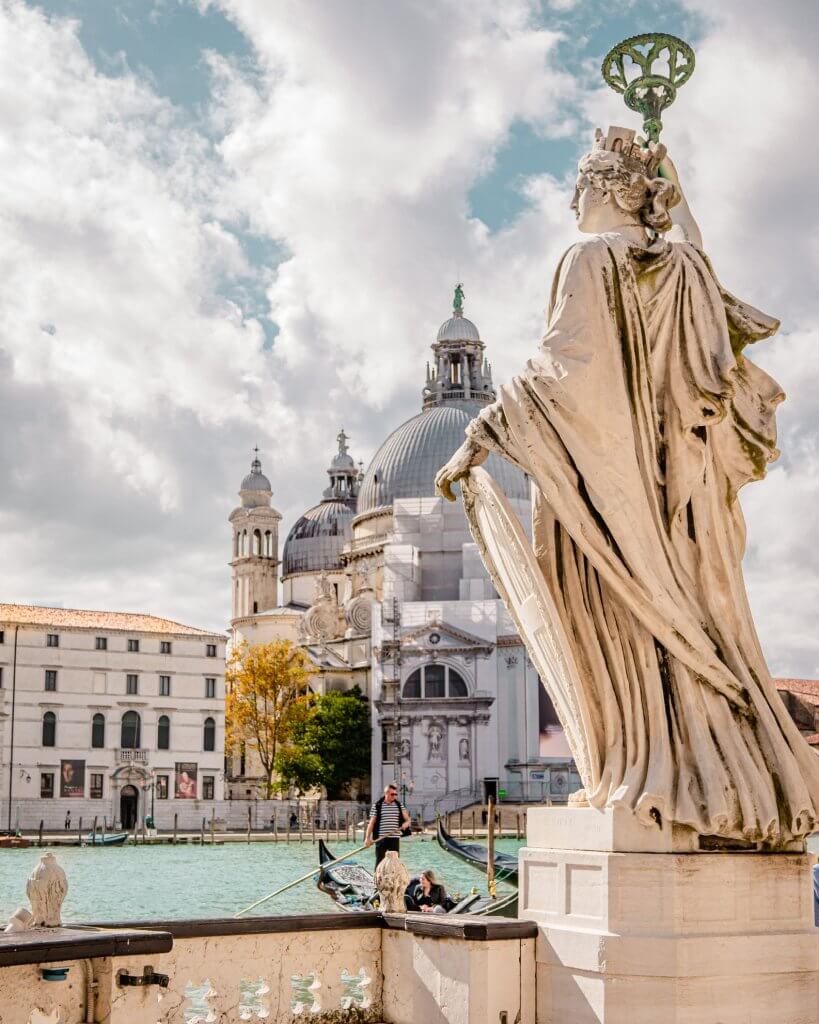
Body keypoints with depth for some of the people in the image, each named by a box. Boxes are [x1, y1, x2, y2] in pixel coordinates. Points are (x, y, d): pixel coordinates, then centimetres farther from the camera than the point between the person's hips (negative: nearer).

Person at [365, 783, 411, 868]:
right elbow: (371, 822, 1)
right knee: (380, 861, 0)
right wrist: (367, 838, -3)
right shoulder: (377, 806, -1)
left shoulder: (399, 805, 8)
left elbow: (407, 819, 10)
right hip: (381, 838, -3)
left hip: (394, 838, 3)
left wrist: (406, 823, -15)